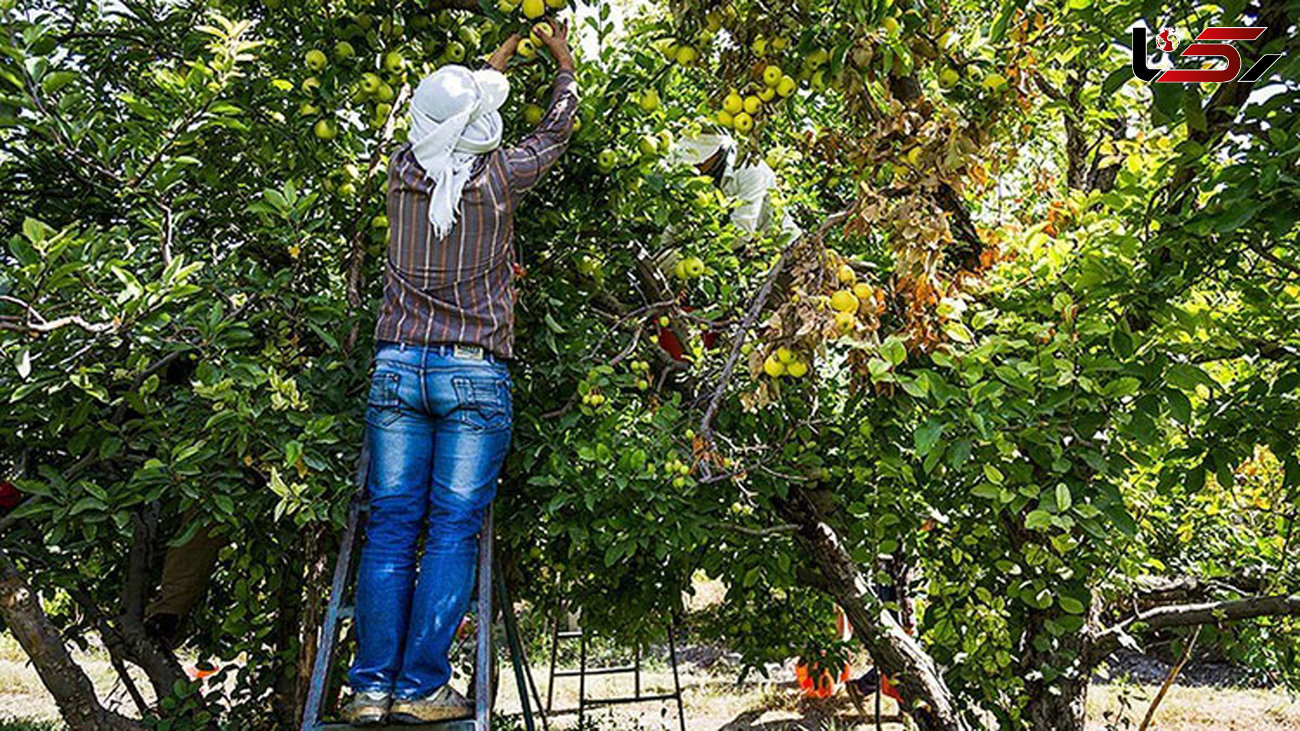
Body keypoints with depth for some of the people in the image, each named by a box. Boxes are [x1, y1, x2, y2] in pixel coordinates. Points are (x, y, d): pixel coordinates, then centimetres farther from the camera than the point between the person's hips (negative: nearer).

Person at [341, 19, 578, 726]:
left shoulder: (402, 171, 3)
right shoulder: (497, 178, -5)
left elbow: (443, 117, 24)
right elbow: (555, 129, 14)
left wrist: (502, 52, 39)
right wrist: (562, 57, 33)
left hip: (397, 368, 3)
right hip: (475, 376, -3)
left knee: (390, 529, 6)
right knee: (453, 531, 2)